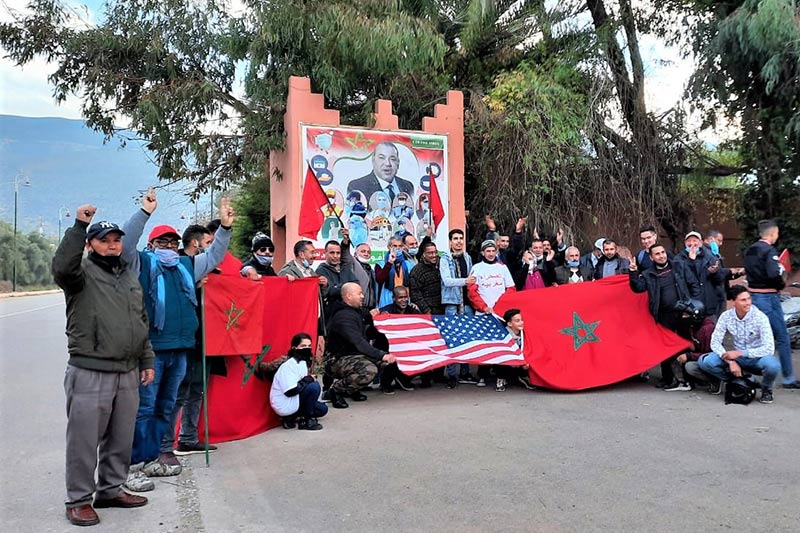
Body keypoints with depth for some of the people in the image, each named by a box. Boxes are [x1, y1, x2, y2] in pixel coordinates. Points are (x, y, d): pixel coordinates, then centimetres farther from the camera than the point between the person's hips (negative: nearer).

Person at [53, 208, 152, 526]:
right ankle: (79, 500, 16)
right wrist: (79, 226, -28)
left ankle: (111, 490, 30)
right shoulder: (82, 273, -3)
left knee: (121, 438, 14)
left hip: (128, 373, 6)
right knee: (84, 440, 1)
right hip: (89, 373, -6)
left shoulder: (130, 276, 16)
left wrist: (147, 361, 17)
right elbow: (62, 268, -30)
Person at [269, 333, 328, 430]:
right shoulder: (289, 365, -21)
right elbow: (290, 391, -27)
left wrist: (308, 379, -5)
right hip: (284, 405, -10)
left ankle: (290, 418, 10)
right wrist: (308, 379, -17)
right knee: (314, 386, -24)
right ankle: (306, 420, -10)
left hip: (293, 401, 10)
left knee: (323, 409, 13)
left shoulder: (303, 362, 8)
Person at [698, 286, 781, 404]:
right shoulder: (726, 316, -9)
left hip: (757, 359, -2)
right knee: (704, 361, -22)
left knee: (772, 365, -38)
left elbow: (769, 348, -24)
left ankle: (766, 389, -1)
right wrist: (730, 361, -24)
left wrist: (740, 353, -27)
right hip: (737, 358, 2)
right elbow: (715, 342, -10)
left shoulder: (760, 317, -17)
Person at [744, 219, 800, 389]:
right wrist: (781, 284, -6)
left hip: (753, 295, 8)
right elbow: (774, 274, -24)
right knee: (782, 338, 1)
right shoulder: (769, 250, -14)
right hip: (768, 297, -8)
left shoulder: (750, 250, 11)